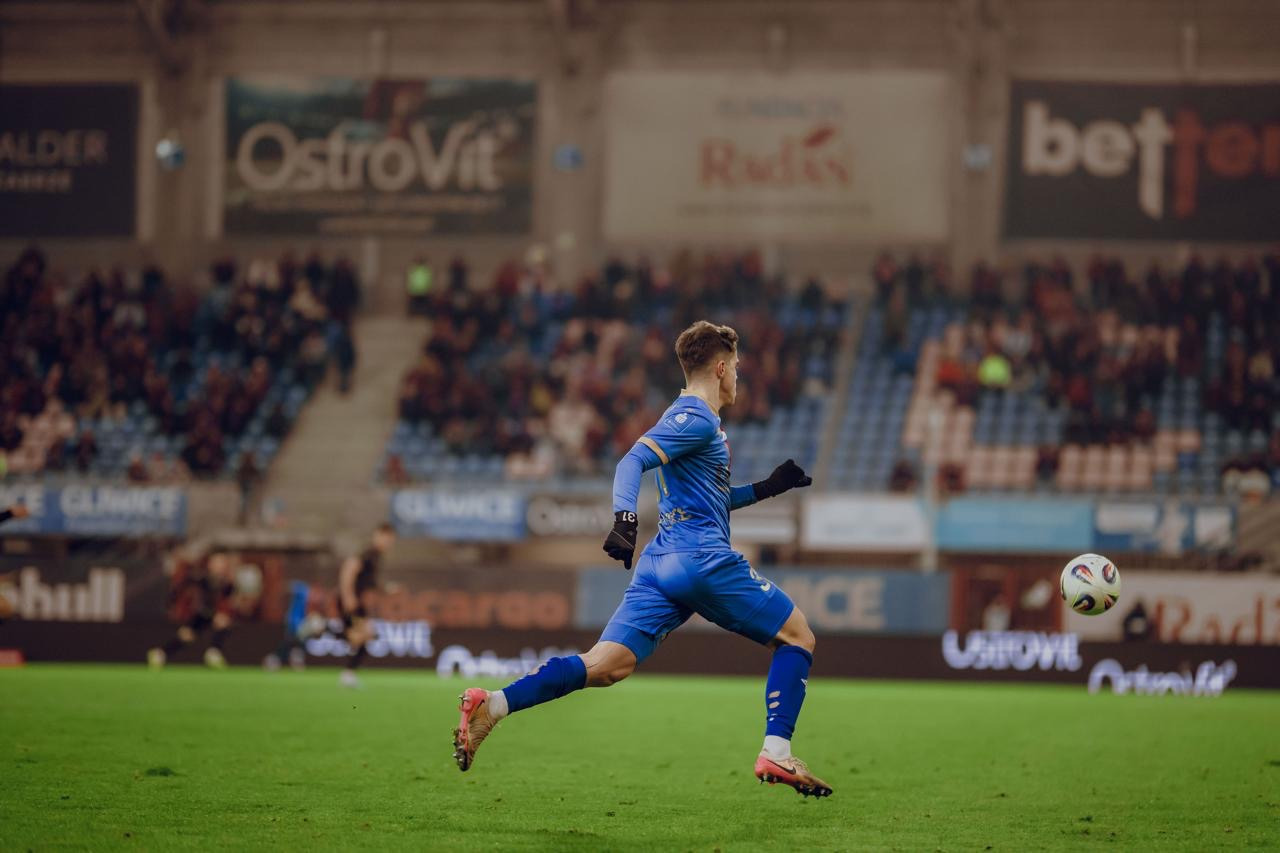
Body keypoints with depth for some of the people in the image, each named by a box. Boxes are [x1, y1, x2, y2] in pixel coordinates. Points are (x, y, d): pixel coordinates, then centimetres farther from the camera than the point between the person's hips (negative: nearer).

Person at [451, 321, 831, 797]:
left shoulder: (693, 419, 25)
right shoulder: (695, 418, -6)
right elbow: (633, 461, -20)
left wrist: (765, 488, 34)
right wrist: (625, 517, -35)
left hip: (661, 562, 9)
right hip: (704, 560, -9)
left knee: (604, 667, -4)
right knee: (798, 638, 5)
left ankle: (492, 705, -19)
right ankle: (776, 754, -5)